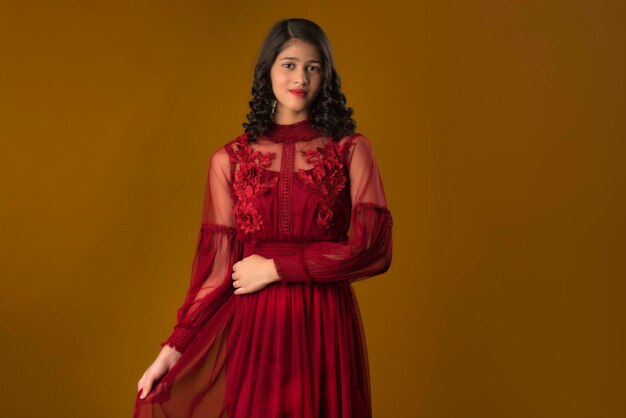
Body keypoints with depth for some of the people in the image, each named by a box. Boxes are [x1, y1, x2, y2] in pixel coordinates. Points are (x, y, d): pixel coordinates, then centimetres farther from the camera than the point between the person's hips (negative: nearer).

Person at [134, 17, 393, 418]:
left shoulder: (352, 150, 1)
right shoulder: (229, 159, 3)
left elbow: (372, 247, -9)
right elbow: (217, 265, 1)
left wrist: (274, 268, -10)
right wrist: (175, 347, -7)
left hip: (324, 329, -1)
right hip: (250, 328, 1)